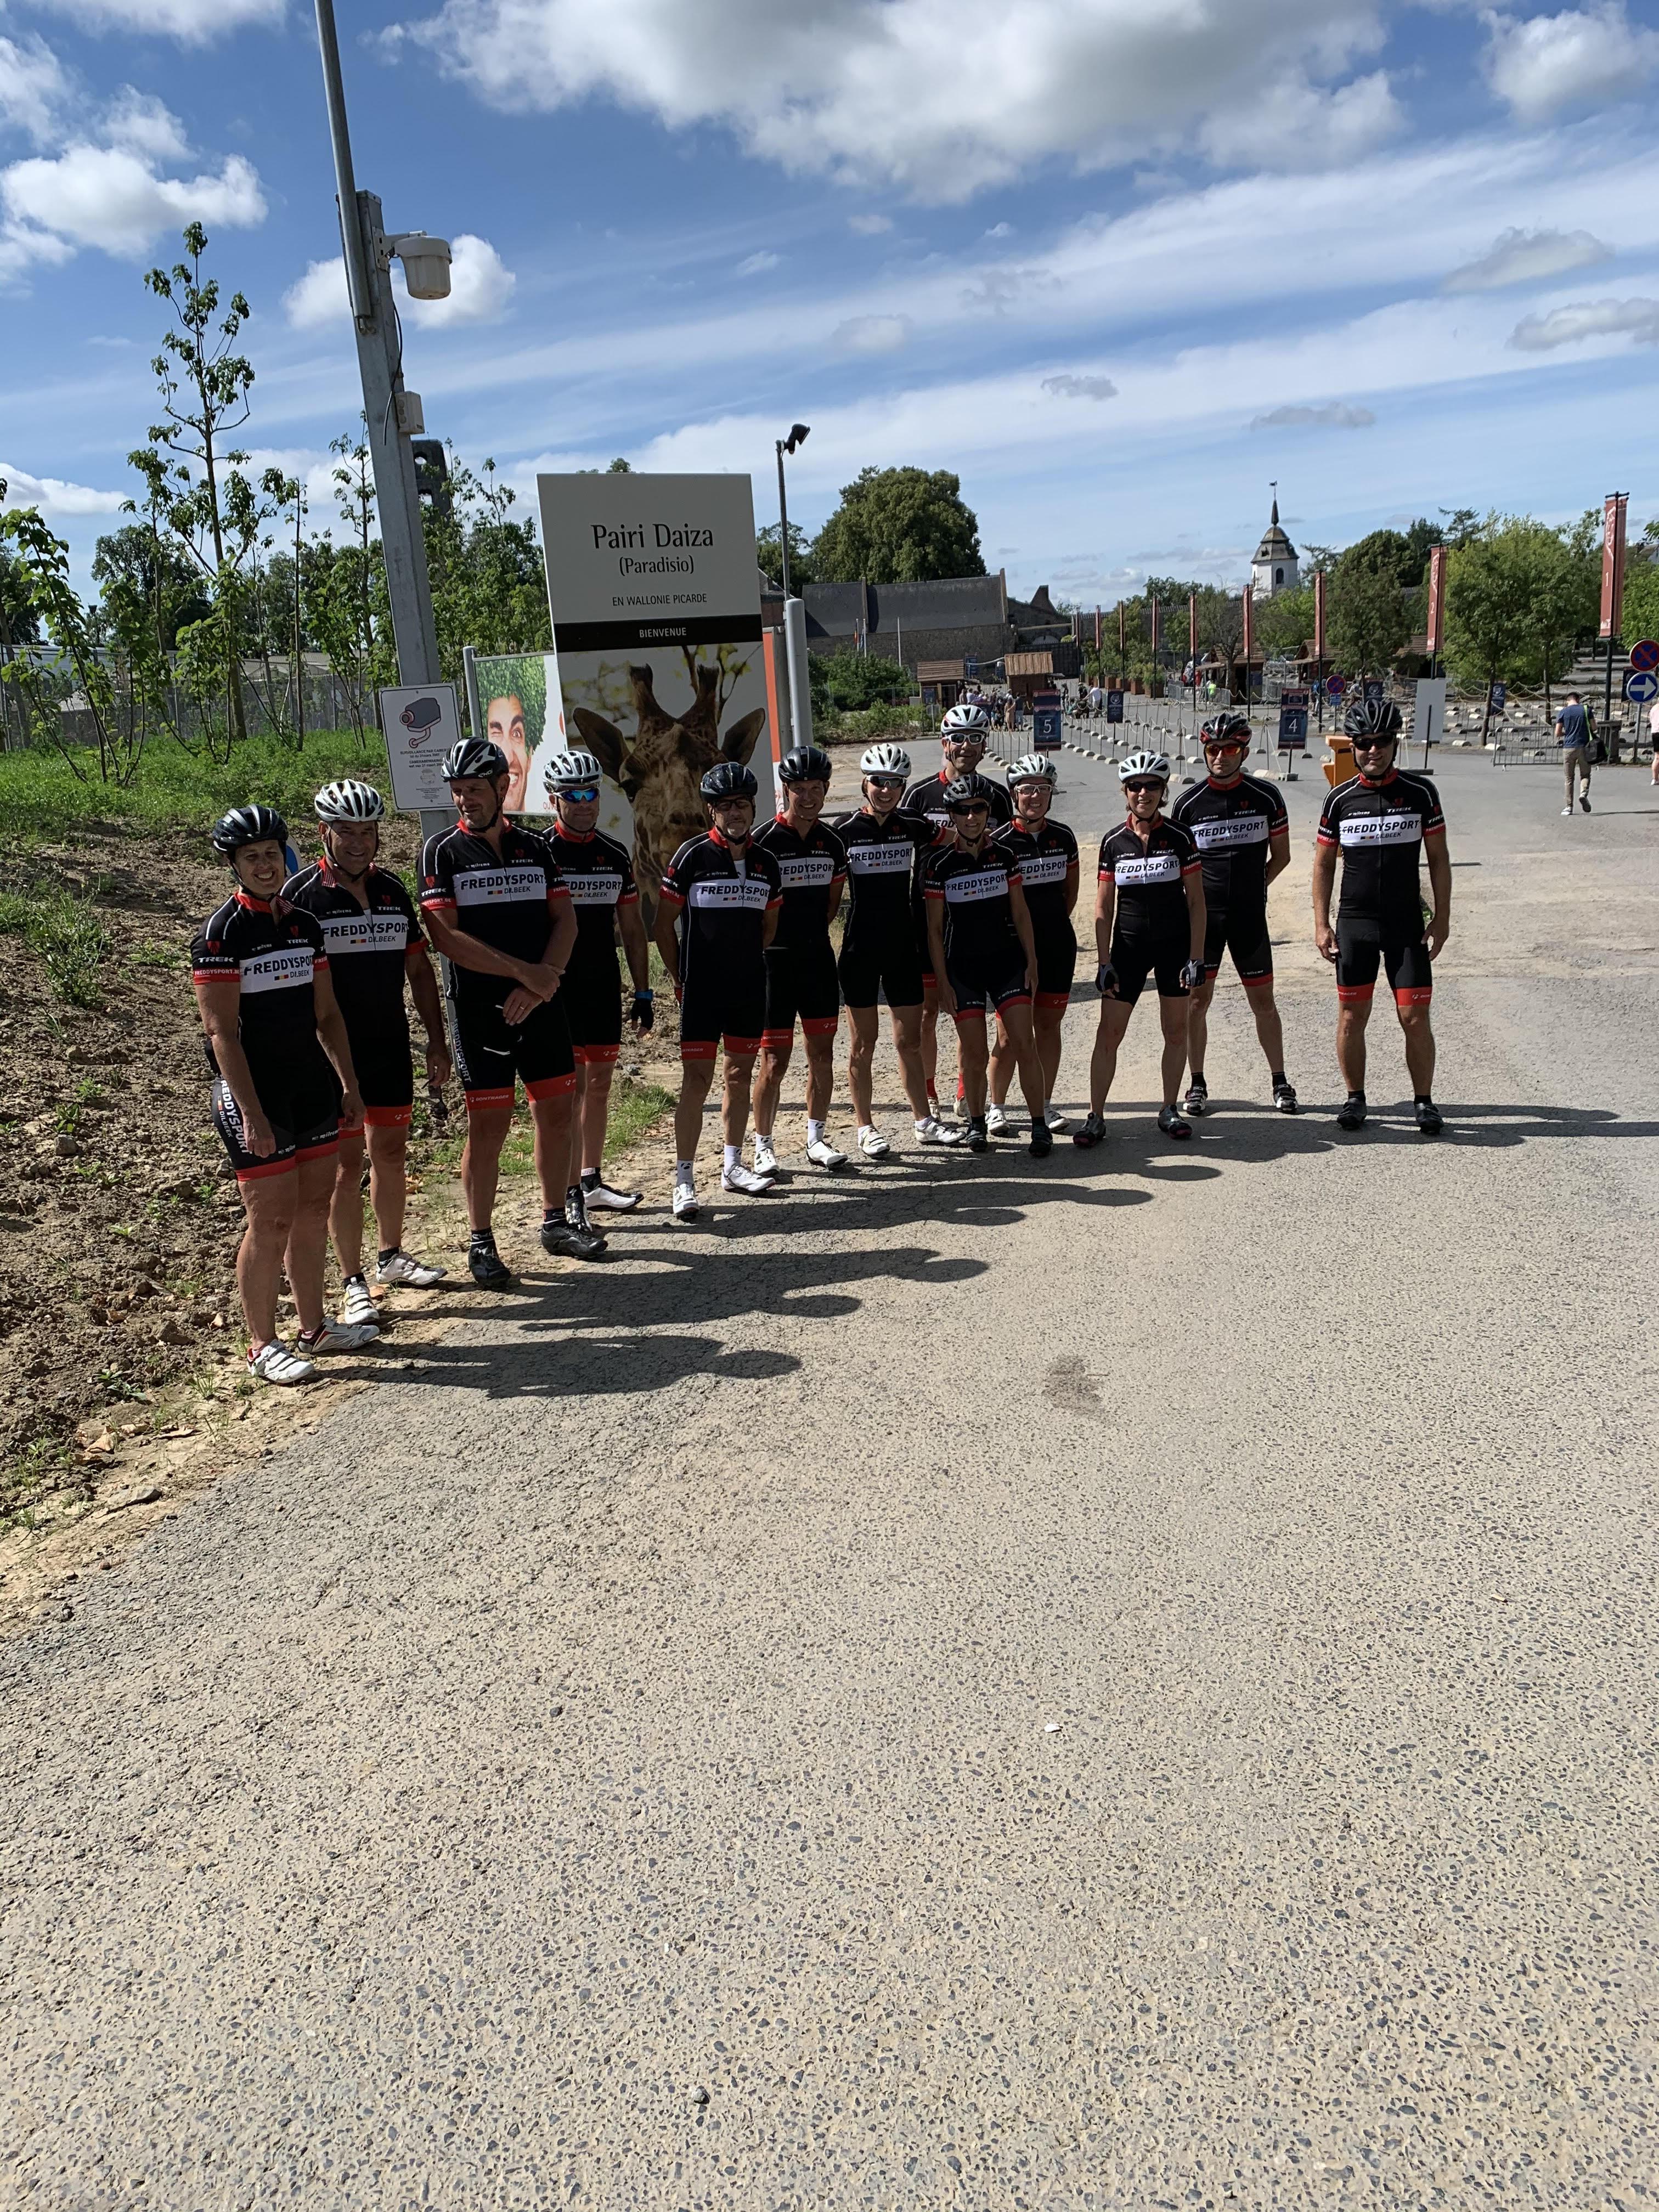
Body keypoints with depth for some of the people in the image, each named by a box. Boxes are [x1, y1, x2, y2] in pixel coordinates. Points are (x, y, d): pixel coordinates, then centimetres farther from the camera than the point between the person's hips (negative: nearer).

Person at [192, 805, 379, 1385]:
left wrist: (348, 1084, 12)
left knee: (315, 1211, 12)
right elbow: (222, 1032, -15)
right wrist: (252, 1114, -19)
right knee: (272, 1221, -3)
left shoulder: (305, 924, 10)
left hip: (313, 1090, 7)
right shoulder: (221, 933, -11)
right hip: (254, 1095, -7)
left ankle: (314, 1327, 26)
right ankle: (262, 1346, 10)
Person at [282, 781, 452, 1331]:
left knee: (392, 1154, 15)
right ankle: (353, 1281, 9)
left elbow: (418, 969, 14)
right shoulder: (302, 895, -8)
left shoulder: (392, 890, 8)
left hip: (391, 1047, 5)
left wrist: (437, 1041, 11)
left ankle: (391, 1256, 32)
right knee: (347, 1164, -1)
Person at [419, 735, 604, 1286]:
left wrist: (539, 984, -12)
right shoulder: (443, 852, -3)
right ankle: (481, 1242, 10)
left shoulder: (536, 848, 9)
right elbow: (446, 936, -12)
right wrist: (524, 971, -17)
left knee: (557, 1112, 9)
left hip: (541, 1007, 4)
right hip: (480, 1009, -4)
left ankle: (557, 1220, 25)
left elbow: (565, 920, 4)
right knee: (488, 1125, -2)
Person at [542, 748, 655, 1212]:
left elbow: (633, 930, 15)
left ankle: (593, 1182, 22)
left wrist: (643, 992, 12)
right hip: (559, 988, -6)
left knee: (599, 1083, 11)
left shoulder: (615, 856, 11)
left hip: (605, 987, 6)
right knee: (570, 1086, -5)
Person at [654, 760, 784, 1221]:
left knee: (741, 1075, 12)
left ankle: (732, 1166, 25)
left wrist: (747, 967, 14)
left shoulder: (766, 864, 7)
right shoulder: (692, 857, -7)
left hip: (749, 989, 5)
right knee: (696, 1080, -7)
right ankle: (684, 1180, -1)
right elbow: (665, 926, -2)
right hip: (701, 990, -5)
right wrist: (682, 978, 0)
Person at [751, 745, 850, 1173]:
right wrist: (778, 941, -7)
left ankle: (816, 1139, 22)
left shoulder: (832, 843, 8)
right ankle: (763, 1145, 10)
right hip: (775, 961, -5)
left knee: (822, 1054, 9)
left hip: (819, 959, 5)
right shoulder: (764, 842, -10)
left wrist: (809, 932, 9)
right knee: (774, 1059, -3)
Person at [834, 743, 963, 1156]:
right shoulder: (845, 831, -6)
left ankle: (924, 1122, 20)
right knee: (864, 1039, 4)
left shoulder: (913, 827, 3)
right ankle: (865, 1128, 13)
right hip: (861, 947, -3)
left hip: (902, 946, 3)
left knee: (910, 1040, 11)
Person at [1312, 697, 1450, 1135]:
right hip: (1354, 925, 1)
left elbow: (1438, 858, 5)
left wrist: (1442, 917, 0)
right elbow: (1323, 863, 8)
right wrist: (1321, 925, 2)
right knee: (1351, 1016, 4)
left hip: (1407, 926, -1)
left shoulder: (1420, 793, 0)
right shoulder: (1341, 799, 2)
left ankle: (1425, 1101, 12)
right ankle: (1355, 1098, 19)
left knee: (1415, 1018, -2)